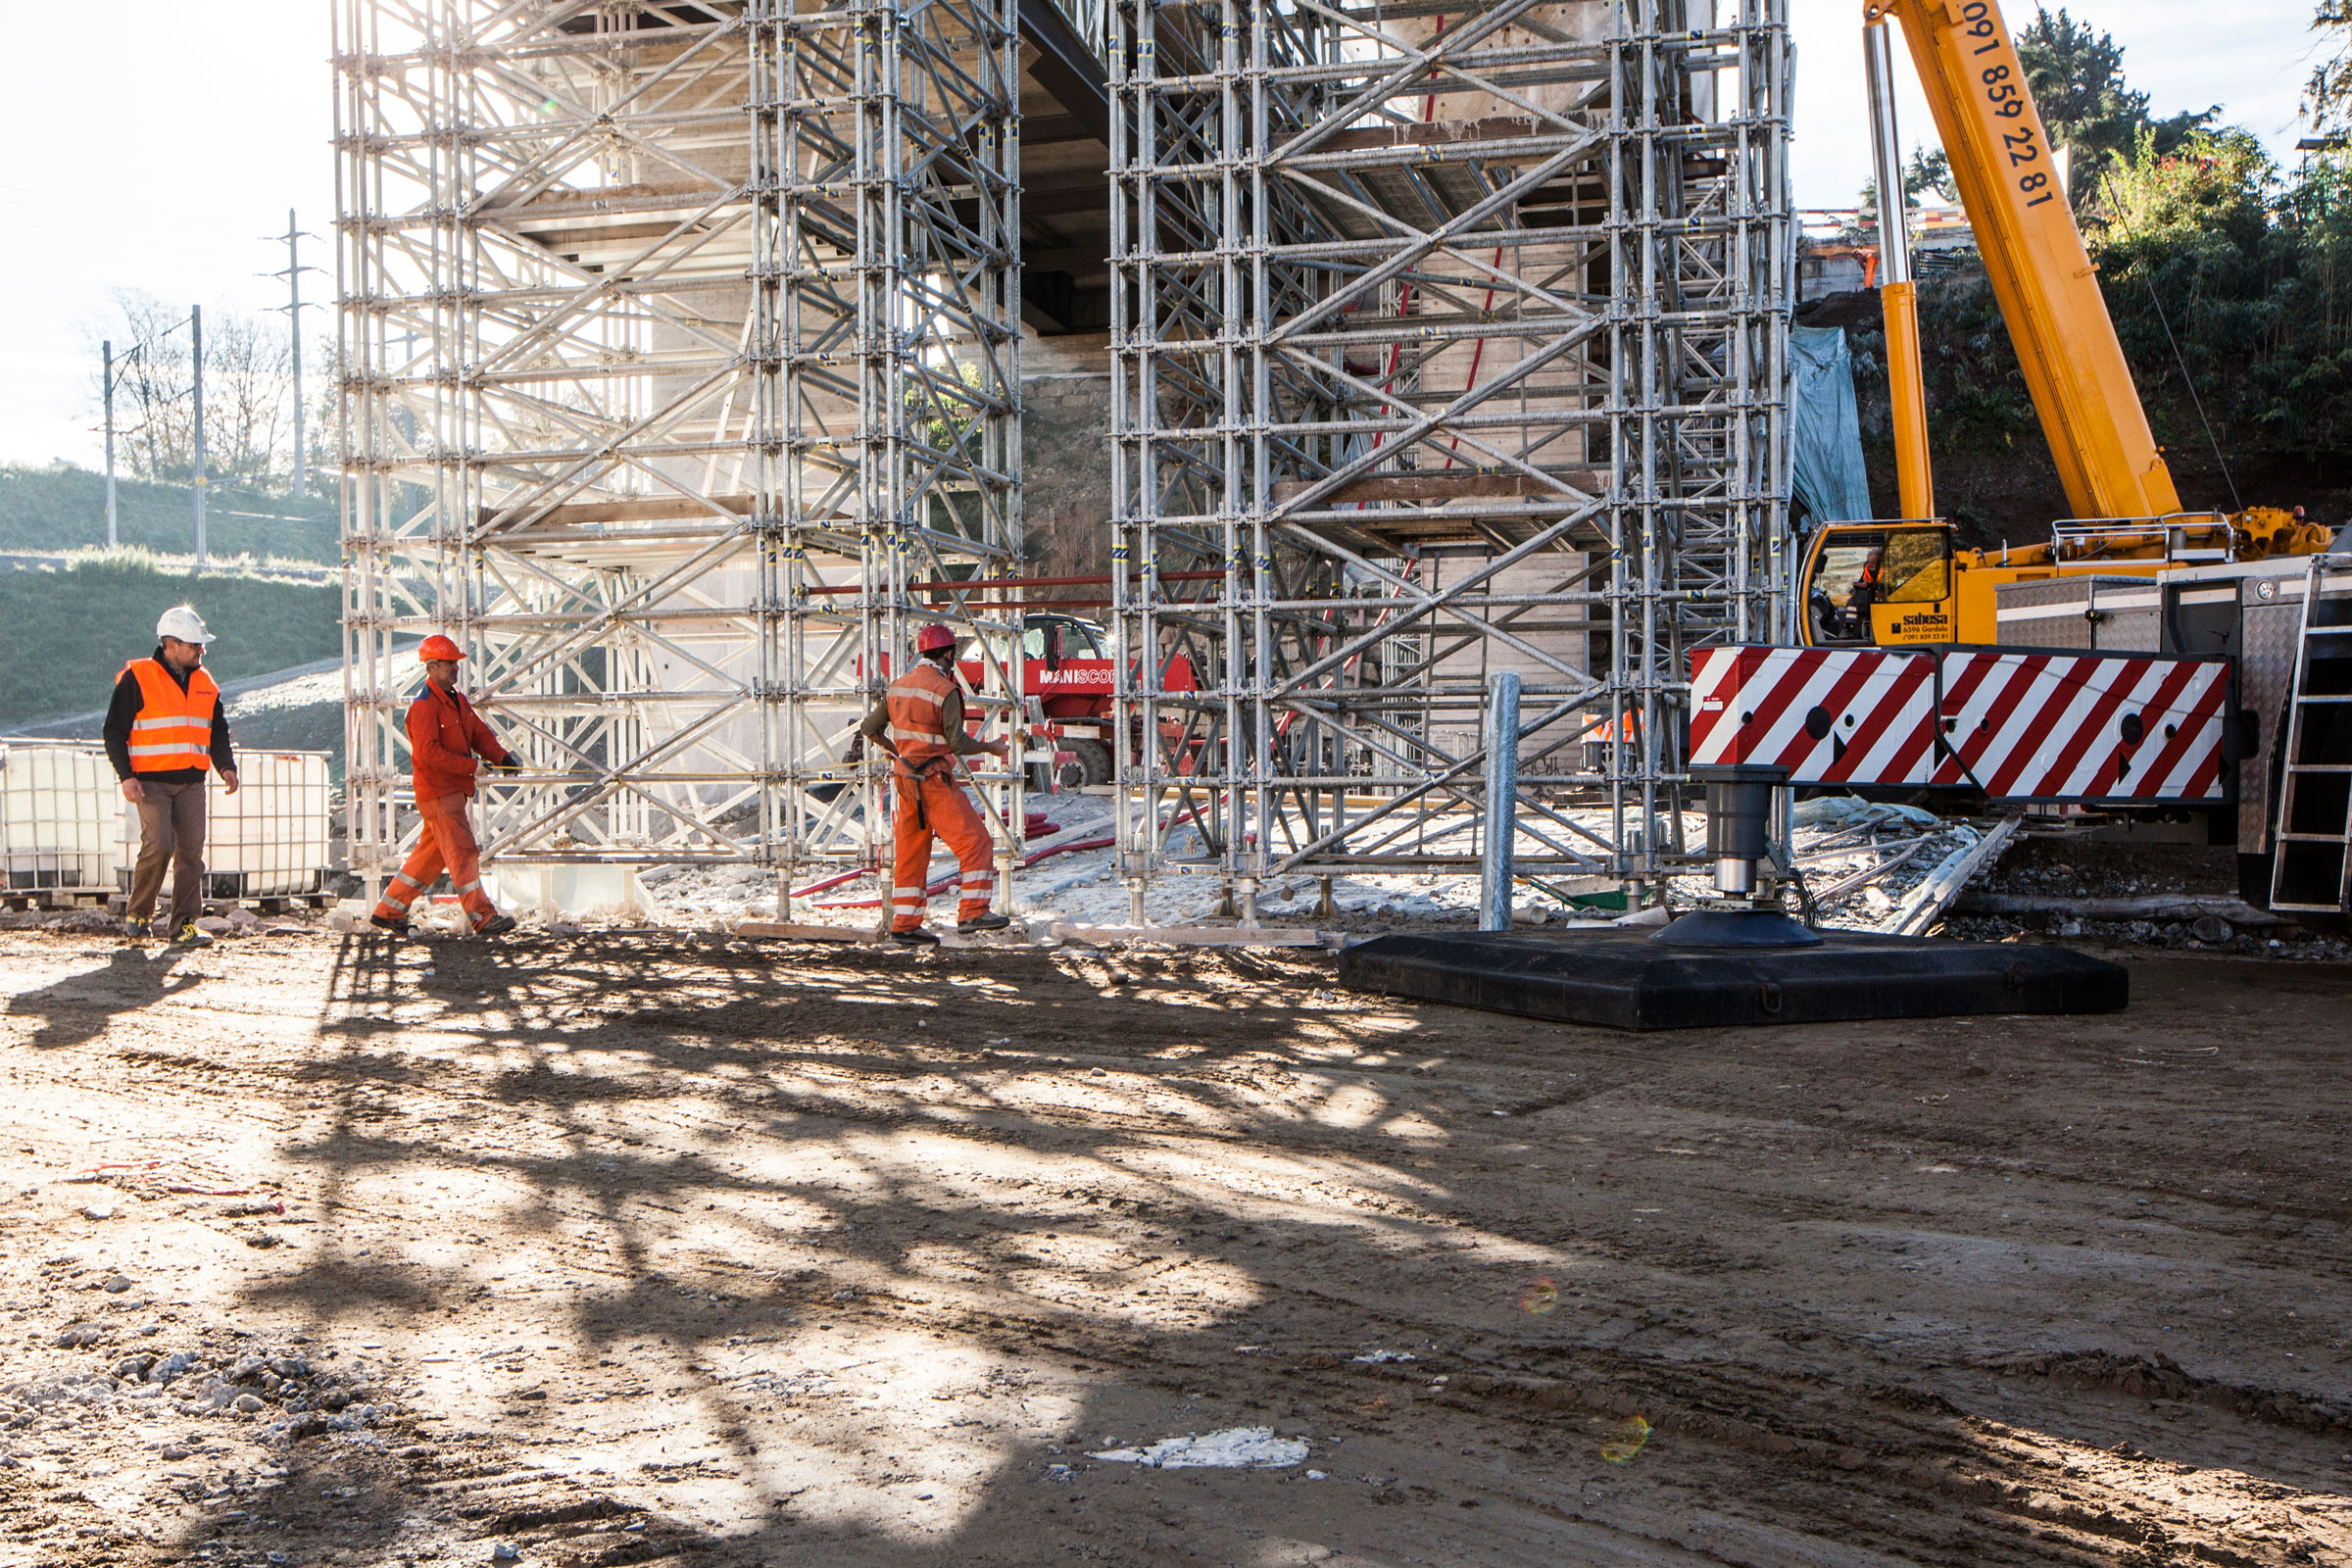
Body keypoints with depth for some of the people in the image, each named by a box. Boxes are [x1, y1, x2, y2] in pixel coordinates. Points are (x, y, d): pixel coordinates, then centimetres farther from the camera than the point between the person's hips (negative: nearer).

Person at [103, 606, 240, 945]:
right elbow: (114, 731, -1)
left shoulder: (204, 683, 13)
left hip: (191, 783, 5)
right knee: (158, 845, -16)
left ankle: (183, 924, 5)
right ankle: (138, 915, 4)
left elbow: (218, 730, 21)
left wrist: (226, 767, 3)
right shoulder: (137, 679, -3)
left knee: (191, 851, -1)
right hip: (151, 781, -5)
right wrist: (126, 776, -11)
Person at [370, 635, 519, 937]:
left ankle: (388, 911, 24)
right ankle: (483, 918, -9)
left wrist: (501, 756, -3)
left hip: (454, 789, 10)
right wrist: (473, 766, -22)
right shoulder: (424, 706, -15)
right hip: (437, 791, -10)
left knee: (431, 854, 15)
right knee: (463, 853, -10)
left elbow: (480, 733, 15)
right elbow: (428, 752, -22)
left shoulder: (457, 699, 15)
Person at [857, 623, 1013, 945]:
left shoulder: (897, 686, 9)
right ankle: (973, 913, -9)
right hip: (934, 780, -8)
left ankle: (904, 925, 14)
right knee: (974, 841, -3)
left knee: (912, 852, 12)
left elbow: (869, 729, 14)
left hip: (906, 780, 8)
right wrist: (991, 748, -1)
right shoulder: (945, 691, -14)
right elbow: (957, 743, -16)